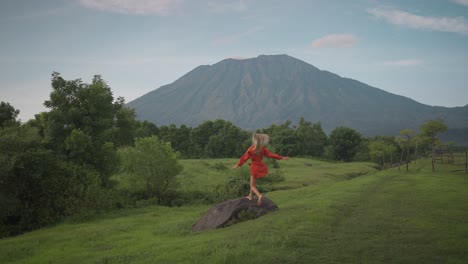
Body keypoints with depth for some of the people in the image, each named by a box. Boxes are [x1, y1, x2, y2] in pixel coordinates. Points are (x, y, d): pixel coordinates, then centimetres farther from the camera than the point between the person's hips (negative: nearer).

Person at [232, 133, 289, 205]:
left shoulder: (251, 149, -13)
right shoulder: (263, 149, -4)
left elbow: (245, 157, -8)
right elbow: (271, 154, -4)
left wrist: (238, 165, 1)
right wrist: (281, 157, 3)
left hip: (254, 167, -5)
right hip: (261, 167, 5)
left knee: (253, 186, 2)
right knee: (253, 181, 27)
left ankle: (259, 195, -23)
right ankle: (250, 195, 33)